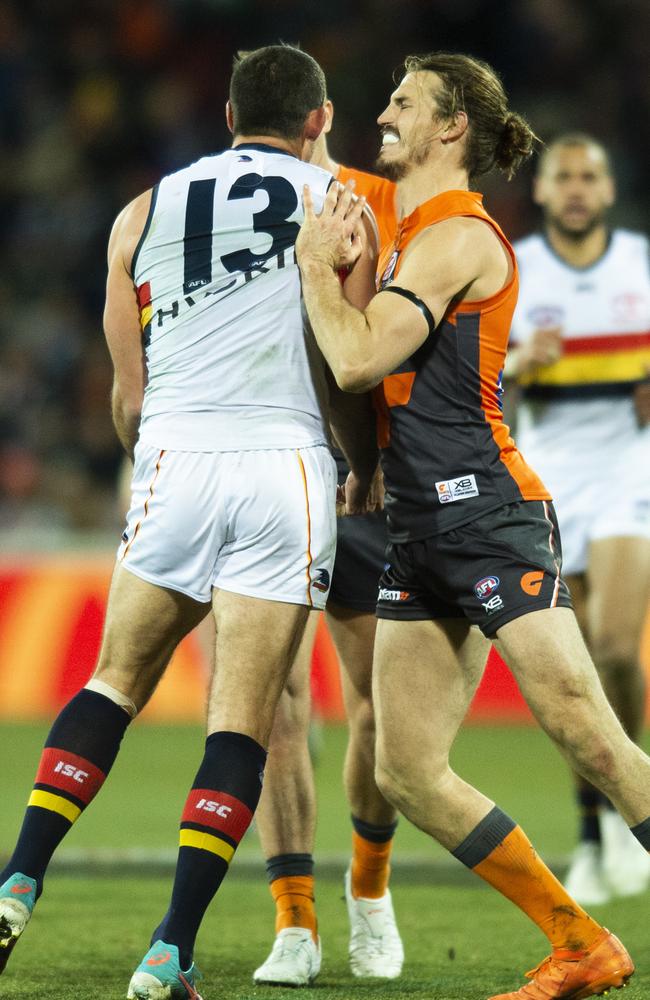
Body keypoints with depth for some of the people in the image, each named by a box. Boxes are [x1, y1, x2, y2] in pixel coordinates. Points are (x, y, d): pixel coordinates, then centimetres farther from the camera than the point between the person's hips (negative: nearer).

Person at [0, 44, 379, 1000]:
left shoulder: (145, 213, 13)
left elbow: (129, 395, 14)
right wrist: (367, 469, 22)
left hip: (175, 457, 2)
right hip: (286, 462, -2)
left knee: (115, 684, 17)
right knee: (241, 724, 0)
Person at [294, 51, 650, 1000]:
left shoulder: (457, 236, -9)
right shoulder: (410, 237, 20)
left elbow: (359, 359, -19)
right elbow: (368, 373, 23)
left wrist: (316, 260, -5)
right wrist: (341, 268, 10)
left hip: (493, 517, -9)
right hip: (418, 532, 9)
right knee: (407, 775, 1)